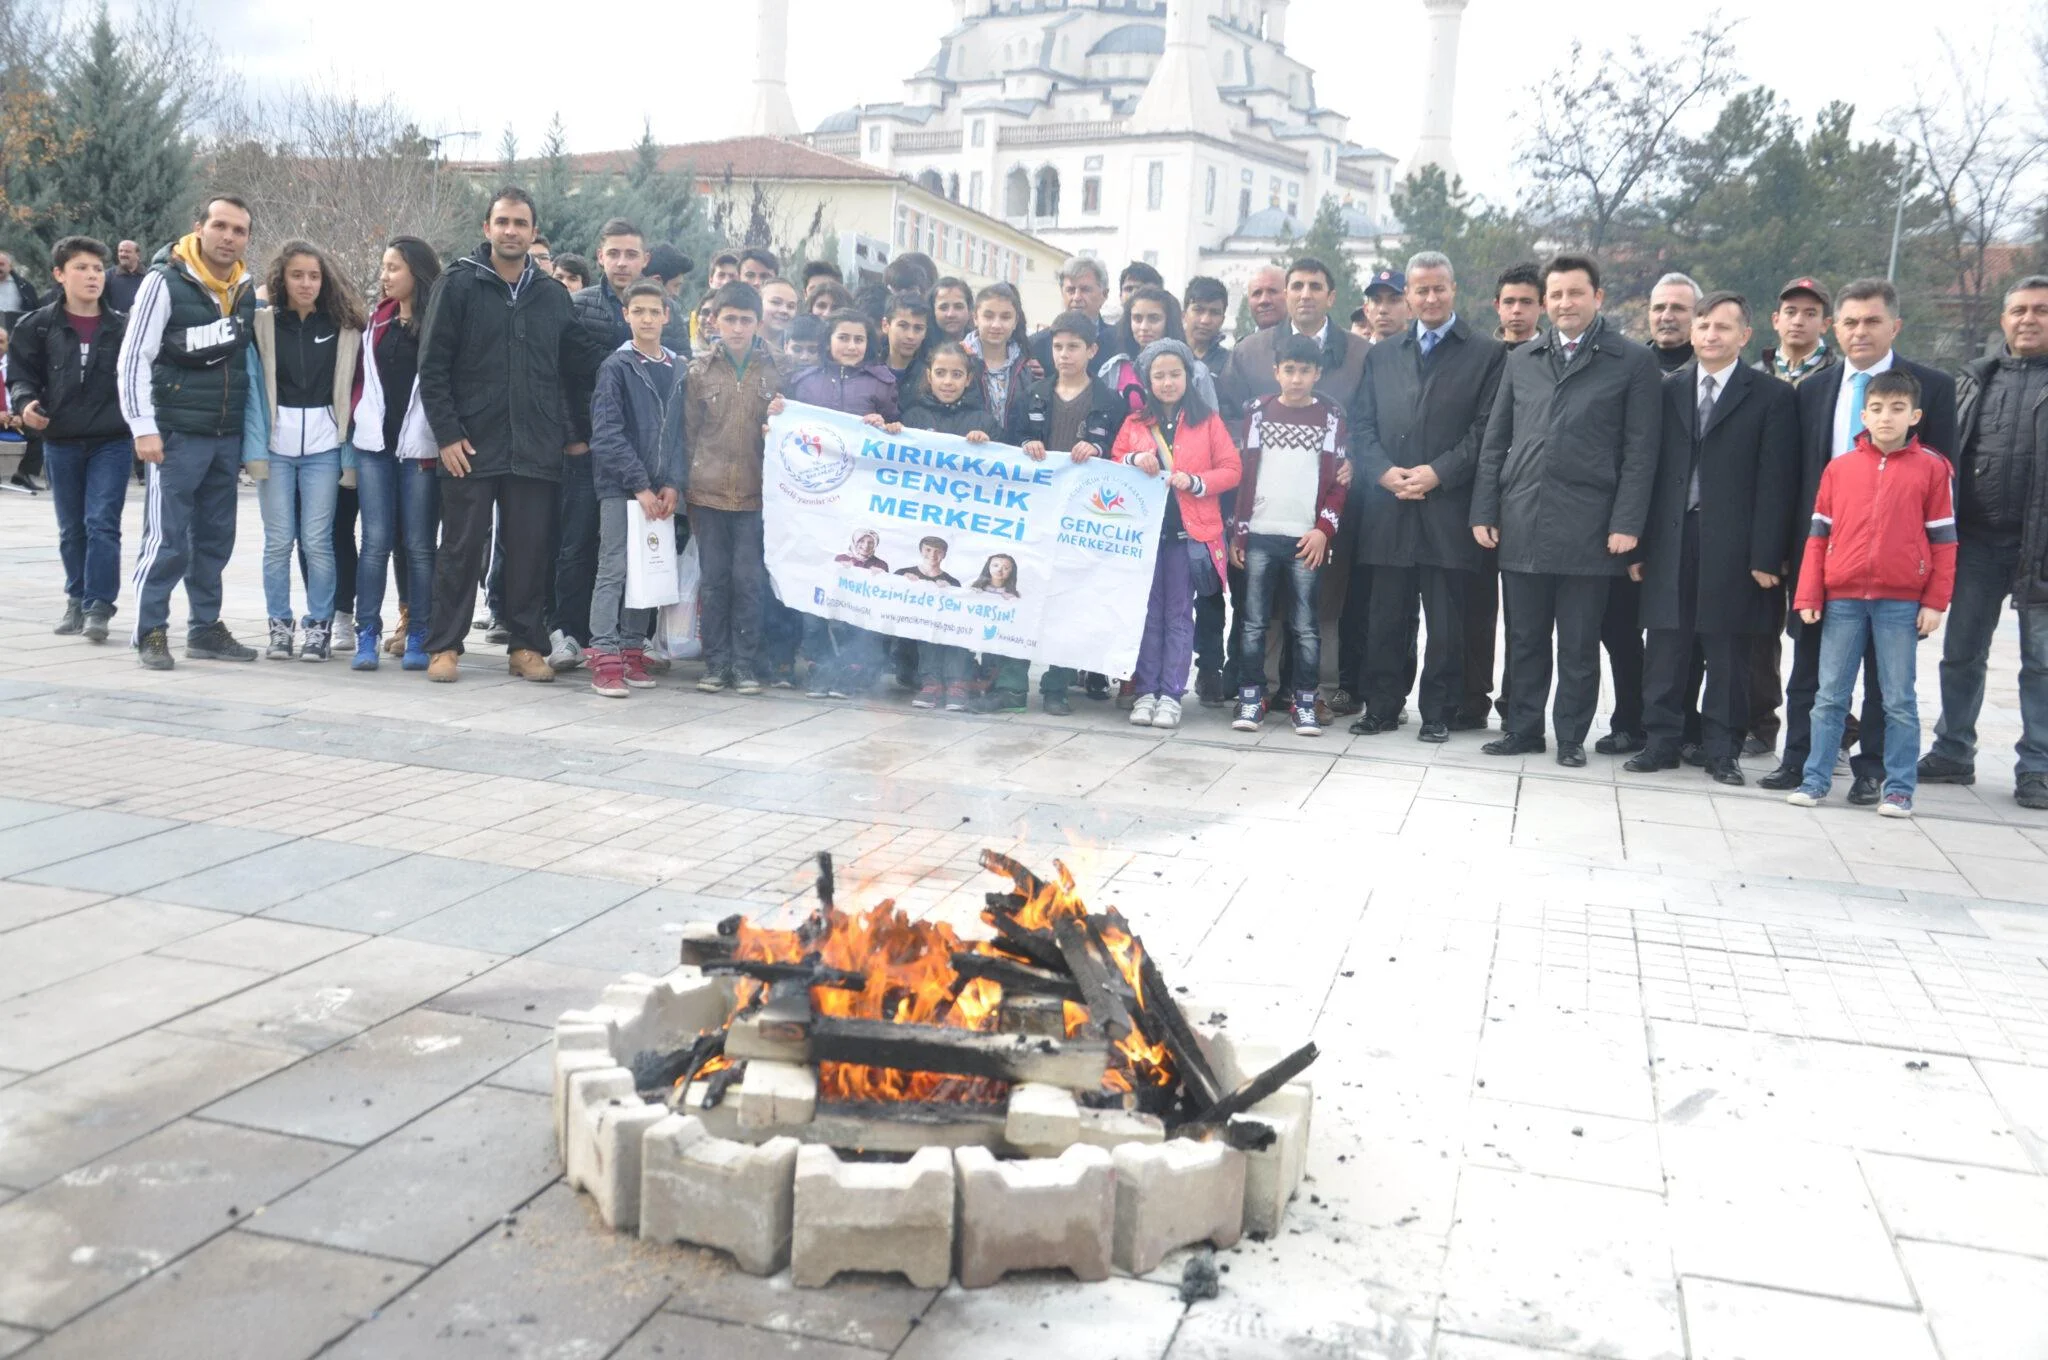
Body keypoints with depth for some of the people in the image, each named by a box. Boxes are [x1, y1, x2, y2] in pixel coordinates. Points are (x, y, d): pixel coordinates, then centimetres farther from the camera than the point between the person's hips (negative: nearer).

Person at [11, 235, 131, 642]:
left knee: (102, 523, -9)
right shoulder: (39, 325, 2)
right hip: (60, 442, 2)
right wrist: (25, 403, -15)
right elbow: (21, 373, 5)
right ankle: (77, 600, 26)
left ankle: (98, 607, -6)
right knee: (71, 529, 12)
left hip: (112, 441, -2)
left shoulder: (122, 327, 1)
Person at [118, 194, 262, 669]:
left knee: (215, 540, 11)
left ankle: (205, 629, 21)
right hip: (176, 434, -6)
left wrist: (248, 434, 14)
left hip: (227, 437, 6)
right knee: (167, 539, -5)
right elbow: (133, 357, -9)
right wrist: (143, 426, -14)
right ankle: (151, 633, 5)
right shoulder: (166, 280, -7)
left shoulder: (246, 290, 10)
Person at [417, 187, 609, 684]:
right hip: (471, 447, -3)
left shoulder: (553, 294, 10)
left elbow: (579, 360, 14)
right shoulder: (459, 285, 0)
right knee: (462, 549, 4)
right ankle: (445, 646, 14)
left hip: (535, 450, 3)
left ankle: (526, 645, 17)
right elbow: (432, 367, -3)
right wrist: (447, 433, -9)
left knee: (531, 550, 6)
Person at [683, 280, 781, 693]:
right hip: (708, 491, 1)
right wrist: (689, 484, 6)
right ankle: (716, 664, 13)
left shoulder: (774, 371, 4)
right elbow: (689, 432, 8)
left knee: (749, 580, -1)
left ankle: (745, 665, 7)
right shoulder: (698, 371, 5)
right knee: (714, 579, 5)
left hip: (755, 492, -1)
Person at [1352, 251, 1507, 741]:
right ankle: (1382, 706, 16)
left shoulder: (1488, 354, 5)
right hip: (1389, 510, 3)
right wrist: (1384, 471, -6)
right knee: (1386, 618, 7)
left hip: (1449, 511, -3)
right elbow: (1363, 425, 11)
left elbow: (1487, 427, -3)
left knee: (1446, 623, 1)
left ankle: (1438, 712, 10)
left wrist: (1439, 472, -12)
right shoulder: (1382, 355, 17)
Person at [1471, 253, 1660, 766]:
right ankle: (1523, 728, 20)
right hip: (1521, 526, 3)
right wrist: (1484, 510, 6)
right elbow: (1495, 442, 13)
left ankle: (1571, 736, 15)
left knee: (1579, 643, 4)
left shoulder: (1632, 361, 2)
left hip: (1587, 527, -3)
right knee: (1524, 638, 9)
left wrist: (1626, 523, -10)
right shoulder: (1522, 360, 13)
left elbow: (1640, 450, -2)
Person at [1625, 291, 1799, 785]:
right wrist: (1639, 543, 3)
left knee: (1727, 655, 5)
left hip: (1731, 547, -2)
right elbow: (1649, 468, 8)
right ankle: (1662, 742, 16)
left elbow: (1775, 481, -3)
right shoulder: (1668, 390, 10)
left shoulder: (1771, 396, 2)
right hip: (1670, 542, 2)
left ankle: (1722, 751, 14)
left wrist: (1767, 555, -9)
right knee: (1665, 651, 5)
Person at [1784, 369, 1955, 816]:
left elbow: (1943, 540, 2)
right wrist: (1808, 597, 1)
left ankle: (1900, 788, 12)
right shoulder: (1839, 468, 6)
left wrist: (1935, 602, -3)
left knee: (1899, 700, 5)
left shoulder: (1931, 468, 2)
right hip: (1842, 599, 2)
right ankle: (1815, 779, 14)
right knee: (1830, 696, 7)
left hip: (1901, 602, -1)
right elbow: (1818, 535, 7)